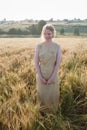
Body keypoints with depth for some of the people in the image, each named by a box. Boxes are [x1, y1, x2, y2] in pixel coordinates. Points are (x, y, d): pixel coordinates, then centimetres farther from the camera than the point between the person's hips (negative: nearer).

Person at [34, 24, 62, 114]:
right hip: (41, 75, 1)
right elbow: (36, 62, -6)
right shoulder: (38, 46, -7)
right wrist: (40, 77, -12)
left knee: (53, 95, 9)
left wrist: (52, 77, -15)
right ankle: (43, 112, 36)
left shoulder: (57, 46, -8)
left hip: (53, 75, 0)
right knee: (42, 95, 12)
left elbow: (58, 63, -10)